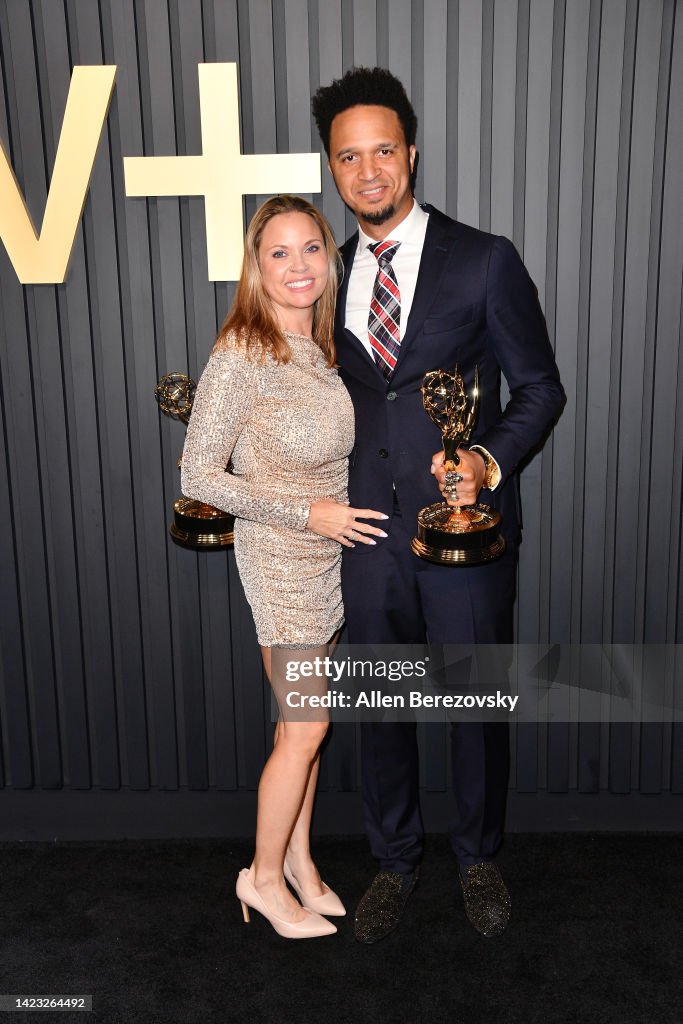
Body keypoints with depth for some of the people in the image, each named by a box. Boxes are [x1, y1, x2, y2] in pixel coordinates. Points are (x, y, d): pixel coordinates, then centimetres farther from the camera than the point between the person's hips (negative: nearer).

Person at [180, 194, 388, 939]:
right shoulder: (241, 356, -18)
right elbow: (199, 476, -17)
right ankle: (263, 877, 24)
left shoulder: (320, 347, 5)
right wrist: (306, 513, -18)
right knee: (304, 728, 2)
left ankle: (298, 858, 34)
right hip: (279, 556, -7)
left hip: (327, 551, 7)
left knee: (305, 720, 16)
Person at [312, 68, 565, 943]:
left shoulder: (485, 262, -6)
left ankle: (478, 857, 40)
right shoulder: (328, 274, 6)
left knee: (476, 705, 13)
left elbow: (540, 388, -3)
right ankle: (394, 860, 40)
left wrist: (490, 461, -19)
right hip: (368, 536, 3)